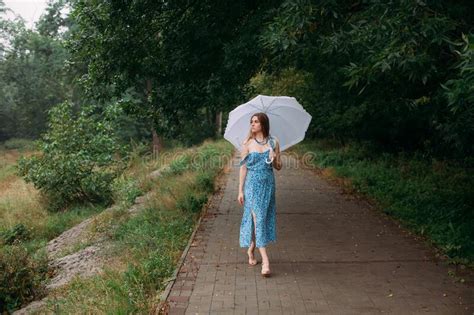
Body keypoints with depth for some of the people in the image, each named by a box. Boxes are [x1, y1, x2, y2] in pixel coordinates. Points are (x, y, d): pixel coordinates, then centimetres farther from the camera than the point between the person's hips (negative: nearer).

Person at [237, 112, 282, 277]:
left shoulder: (273, 142, 3)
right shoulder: (247, 143, -1)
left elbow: (278, 167, 8)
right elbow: (243, 167, 0)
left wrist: (275, 159, -15)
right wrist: (240, 190, -2)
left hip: (268, 184, 3)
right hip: (252, 184, -3)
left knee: (265, 218, 8)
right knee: (257, 218, -9)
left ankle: (251, 250, 30)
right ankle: (265, 260, -10)